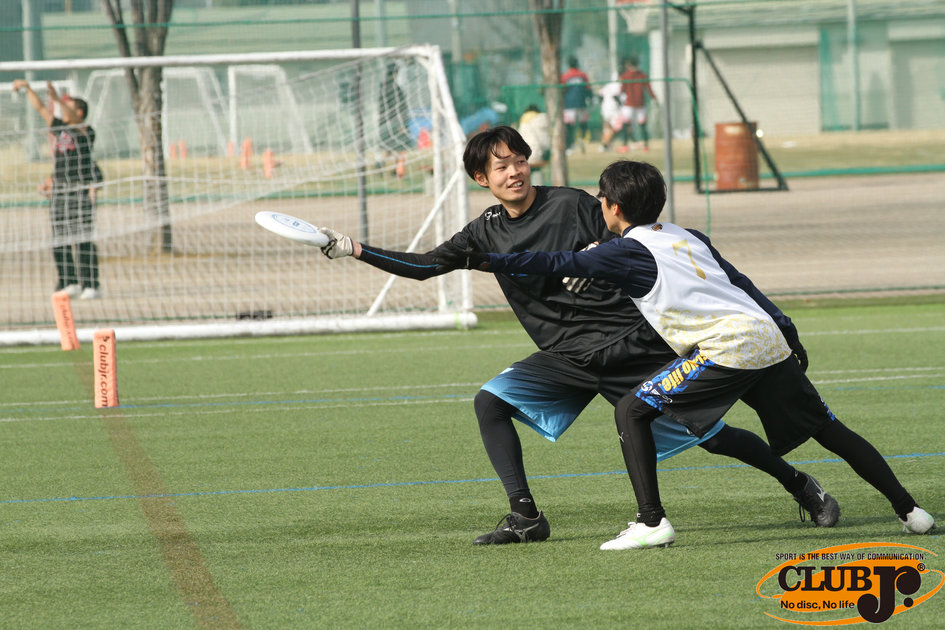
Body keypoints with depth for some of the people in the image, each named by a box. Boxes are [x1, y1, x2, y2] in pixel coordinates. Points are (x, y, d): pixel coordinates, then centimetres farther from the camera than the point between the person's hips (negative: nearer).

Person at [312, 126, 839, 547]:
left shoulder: (571, 205, -9)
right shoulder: (488, 232, 5)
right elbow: (425, 266, 7)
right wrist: (355, 250, -1)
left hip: (631, 343, -5)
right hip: (568, 359, 5)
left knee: (710, 433, -4)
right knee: (491, 401, -13)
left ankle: (799, 484, 16)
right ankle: (525, 517, -13)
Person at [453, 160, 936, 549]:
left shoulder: (631, 250, 1)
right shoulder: (687, 237, 23)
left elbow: (560, 265, -4)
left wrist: (487, 262, 1)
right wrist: (786, 330, 30)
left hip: (729, 347, -8)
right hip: (770, 339, 8)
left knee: (632, 411, -2)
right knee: (826, 428, 17)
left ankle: (651, 521, -11)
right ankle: (908, 510, 16)